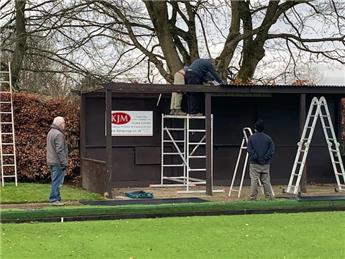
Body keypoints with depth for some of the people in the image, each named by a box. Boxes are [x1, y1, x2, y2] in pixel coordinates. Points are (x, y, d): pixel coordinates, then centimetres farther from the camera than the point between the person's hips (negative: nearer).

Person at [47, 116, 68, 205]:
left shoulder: (51, 132, 17)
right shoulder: (58, 134, -16)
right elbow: (60, 150, -20)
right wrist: (64, 162, -18)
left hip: (51, 162, 10)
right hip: (57, 162, -10)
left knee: (55, 181, 14)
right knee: (57, 181, -7)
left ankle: (57, 198, 20)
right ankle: (54, 199, -6)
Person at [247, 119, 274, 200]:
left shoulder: (251, 137, -2)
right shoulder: (268, 138, 3)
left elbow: (250, 150, -7)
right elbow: (271, 150, -3)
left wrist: (256, 158, -6)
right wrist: (265, 158, -5)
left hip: (254, 164, -2)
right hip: (266, 164, 2)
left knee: (254, 181, -1)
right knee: (266, 181, 7)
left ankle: (253, 198, -1)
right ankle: (269, 197, 8)